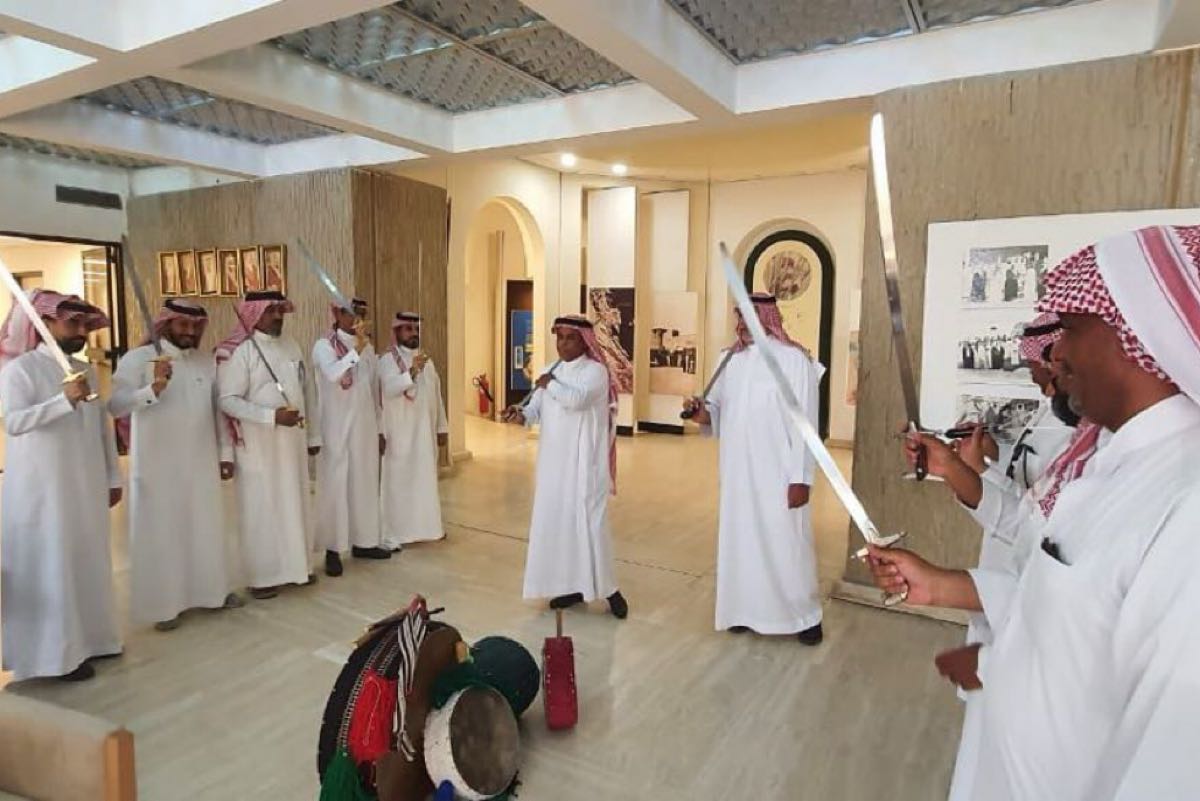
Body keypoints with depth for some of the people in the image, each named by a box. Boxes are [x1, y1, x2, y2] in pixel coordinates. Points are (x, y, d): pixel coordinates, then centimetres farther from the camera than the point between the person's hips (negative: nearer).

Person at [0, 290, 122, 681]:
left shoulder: (86, 370, 10)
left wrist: (113, 477, 13)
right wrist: (65, 399, -33)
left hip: (86, 484, 6)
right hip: (42, 486, -6)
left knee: (89, 558, 12)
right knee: (51, 563, 0)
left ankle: (91, 636, 24)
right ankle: (58, 652, 9)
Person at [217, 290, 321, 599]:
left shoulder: (291, 346, 8)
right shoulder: (238, 351, -11)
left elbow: (306, 390, 12)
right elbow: (228, 400, -17)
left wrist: (313, 434, 12)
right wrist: (272, 415, -26)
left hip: (292, 441, 6)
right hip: (258, 445, -6)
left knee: (294, 503, 13)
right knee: (262, 508, 3)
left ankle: (296, 565, 26)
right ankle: (263, 576, 15)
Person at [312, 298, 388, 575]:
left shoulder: (369, 348, 10)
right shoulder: (324, 346, -7)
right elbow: (333, 374, -28)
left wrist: (379, 429, 13)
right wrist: (357, 348, -34)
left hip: (365, 428, 6)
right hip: (337, 429, -5)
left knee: (365, 483, 10)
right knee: (336, 485, -2)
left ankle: (363, 541, 22)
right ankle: (333, 550, 6)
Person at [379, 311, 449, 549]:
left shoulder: (427, 361, 14)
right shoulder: (388, 360, -6)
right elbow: (389, 388, -25)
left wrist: (442, 427, 12)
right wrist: (411, 372, -40)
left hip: (425, 431, 6)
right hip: (400, 433, -6)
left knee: (426, 479, 13)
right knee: (398, 481, -3)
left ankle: (425, 526, 25)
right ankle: (393, 535, 3)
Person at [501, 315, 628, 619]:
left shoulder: (595, 371, -8)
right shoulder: (552, 370, 13)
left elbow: (576, 399, -27)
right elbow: (536, 408, 4)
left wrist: (550, 384, -10)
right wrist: (521, 415, -18)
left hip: (584, 463, -7)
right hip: (555, 462, 7)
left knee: (587, 521, -6)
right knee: (557, 520, 9)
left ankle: (606, 587, 8)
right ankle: (573, 585, 20)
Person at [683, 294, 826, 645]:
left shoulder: (794, 360, -9)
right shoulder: (730, 360, 7)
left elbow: (805, 424, -11)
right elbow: (718, 409, 14)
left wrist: (801, 478, -15)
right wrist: (703, 413, -11)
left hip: (778, 474, -5)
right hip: (737, 471, 5)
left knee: (786, 543, 3)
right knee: (741, 538, 12)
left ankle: (806, 615, 23)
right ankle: (748, 609, 29)